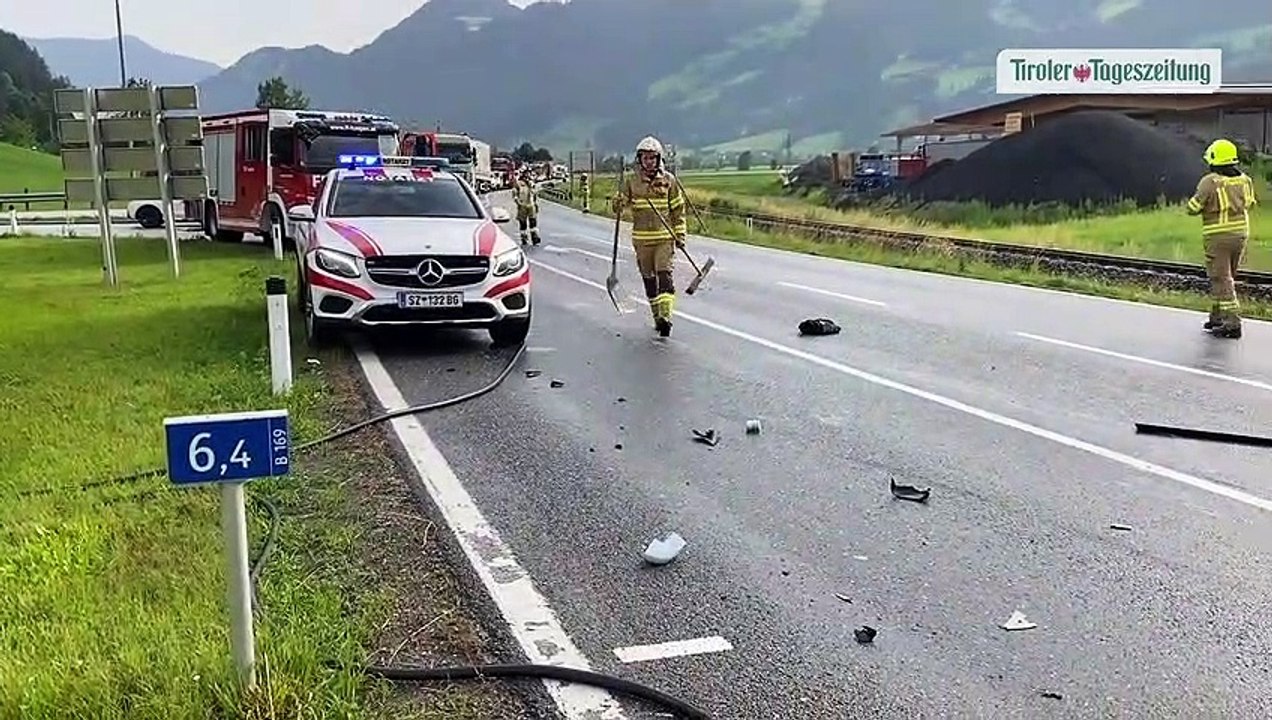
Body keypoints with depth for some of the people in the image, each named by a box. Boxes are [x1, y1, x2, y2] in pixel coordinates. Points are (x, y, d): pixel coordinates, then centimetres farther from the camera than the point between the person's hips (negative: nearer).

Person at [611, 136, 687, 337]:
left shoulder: (669, 180, 2)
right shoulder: (631, 181, 3)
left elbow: (678, 209, 8)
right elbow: (618, 208, 3)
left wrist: (680, 234, 4)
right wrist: (620, 202, -21)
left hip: (665, 237, -2)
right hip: (642, 238, 2)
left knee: (665, 275, -14)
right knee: (648, 278, 9)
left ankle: (665, 316, -20)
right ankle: (657, 316, 22)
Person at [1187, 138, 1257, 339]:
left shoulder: (1210, 182, -16)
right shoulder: (1245, 180, 4)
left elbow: (1193, 208, -11)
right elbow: (1249, 204, 18)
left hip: (1218, 237, -6)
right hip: (1241, 234, 6)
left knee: (1221, 279, -5)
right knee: (1225, 277, 18)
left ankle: (1233, 322, -11)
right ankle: (1217, 317, 26)